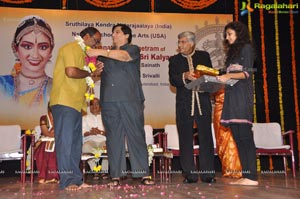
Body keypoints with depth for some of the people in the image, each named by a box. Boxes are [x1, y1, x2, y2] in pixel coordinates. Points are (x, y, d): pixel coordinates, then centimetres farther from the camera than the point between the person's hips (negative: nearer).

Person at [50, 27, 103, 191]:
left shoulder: (80, 52, 23)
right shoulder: (71, 48, -6)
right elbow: (71, 72, -21)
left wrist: (93, 73, 7)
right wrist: (89, 73, -6)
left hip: (75, 103, 10)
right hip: (64, 102, -10)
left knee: (75, 143, 9)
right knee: (65, 141, -7)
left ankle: (75, 179, 14)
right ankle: (67, 181, -3)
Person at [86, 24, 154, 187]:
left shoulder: (133, 49, 9)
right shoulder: (106, 54, 25)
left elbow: (123, 56, -12)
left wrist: (100, 52, -17)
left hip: (130, 100, -3)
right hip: (109, 101, 4)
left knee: (136, 135, -4)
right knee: (113, 137, 1)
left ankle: (143, 174, 1)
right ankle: (115, 176, 5)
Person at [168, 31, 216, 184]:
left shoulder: (204, 56, 12)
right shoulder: (174, 60, 11)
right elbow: (172, 80, -2)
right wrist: (185, 76, -20)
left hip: (203, 102, 0)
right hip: (184, 104, 0)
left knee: (206, 137, 1)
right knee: (186, 139, 1)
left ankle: (207, 173, 8)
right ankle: (189, 174, 8)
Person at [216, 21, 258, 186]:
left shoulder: (246, 48, 2)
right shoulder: (233, 51, 26)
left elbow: (247, 73, -8)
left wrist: (228, 76, -20)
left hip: (242, 96, -8)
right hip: (232, 96, 8)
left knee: (244, 135, -12)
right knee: (238, 137, 2)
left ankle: (251, 177, -11)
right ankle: (245, 175, 3)